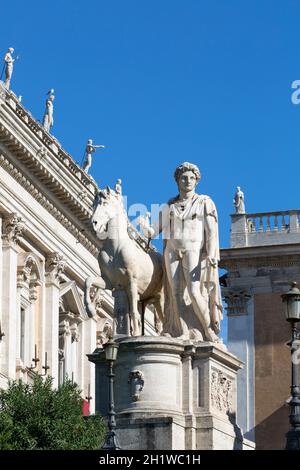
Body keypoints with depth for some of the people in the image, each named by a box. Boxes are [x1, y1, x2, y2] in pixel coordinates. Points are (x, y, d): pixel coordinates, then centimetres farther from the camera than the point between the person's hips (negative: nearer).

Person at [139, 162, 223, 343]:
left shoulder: (205, 202, 5)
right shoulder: (169, 206, 13)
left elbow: (212, 231, -4)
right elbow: (154, 232, 11)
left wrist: (212, 256, -17)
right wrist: (145, 226, -13)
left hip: (194, 252, -3)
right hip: (172, 252, 3)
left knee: (194, 292, -18)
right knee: (177, 294, -6)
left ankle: (210, 330, -4)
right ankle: (184, 335, -6)